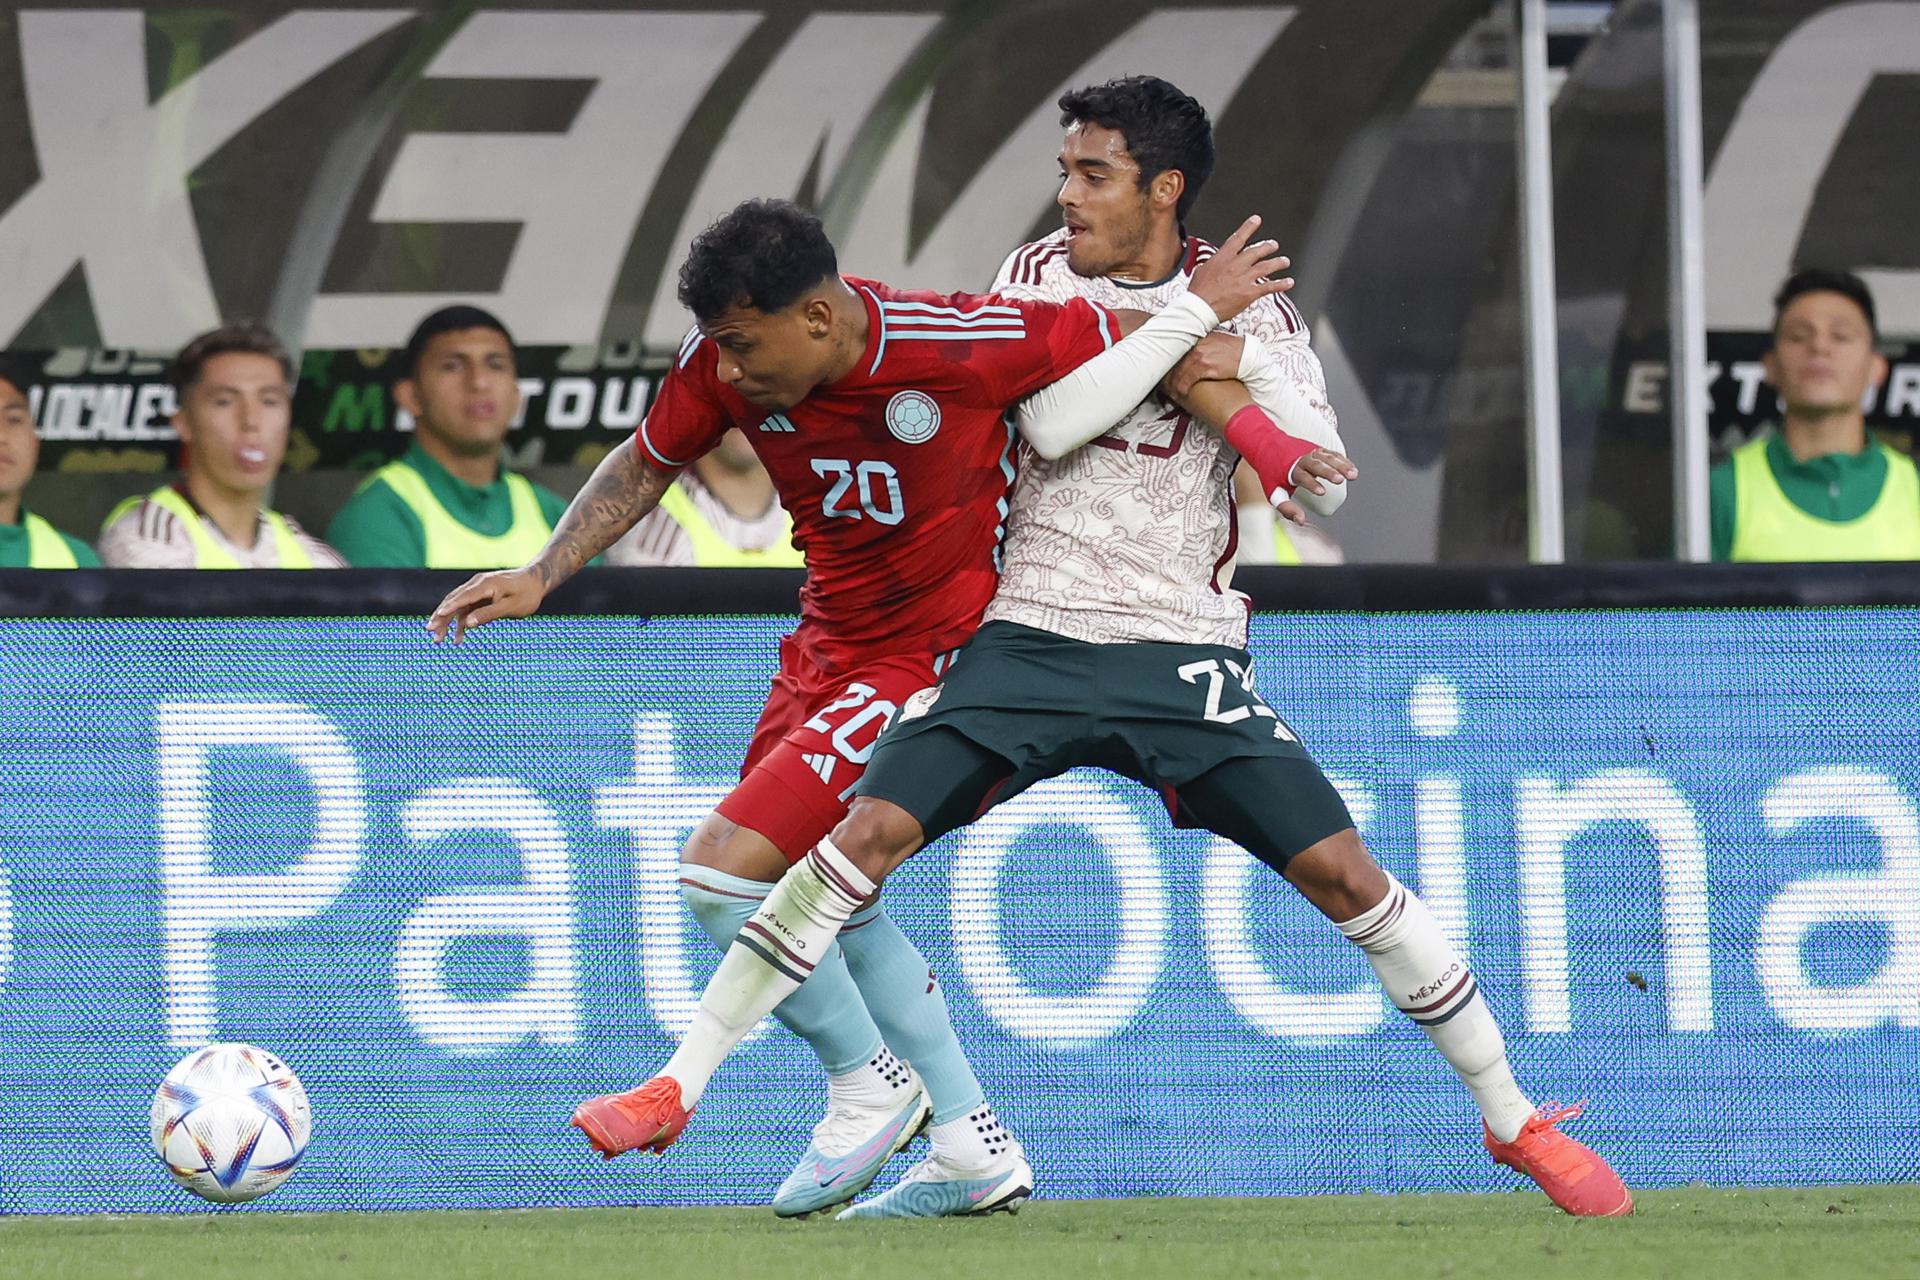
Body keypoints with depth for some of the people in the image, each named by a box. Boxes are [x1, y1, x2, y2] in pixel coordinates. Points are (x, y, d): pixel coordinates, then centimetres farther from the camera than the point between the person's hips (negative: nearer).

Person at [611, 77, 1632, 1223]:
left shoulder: (1244, 302, 2)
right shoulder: (1038, 275, 5)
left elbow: (1321, 479, -6)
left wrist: (1226, 371, -16)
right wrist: (1185, 357, -16)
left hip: (1184, 654, -1)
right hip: (1030, 640, 1)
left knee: (1341, 870, -9)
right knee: (871, 831, -15)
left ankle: (1514, 1121, 5)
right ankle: (681, 1084, -8)